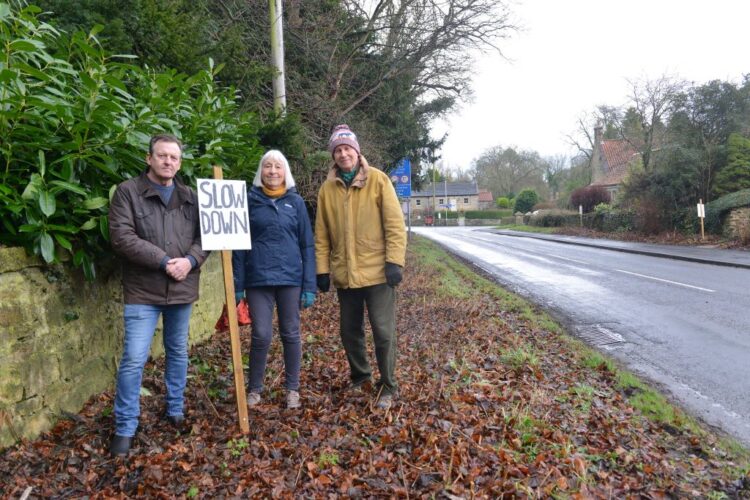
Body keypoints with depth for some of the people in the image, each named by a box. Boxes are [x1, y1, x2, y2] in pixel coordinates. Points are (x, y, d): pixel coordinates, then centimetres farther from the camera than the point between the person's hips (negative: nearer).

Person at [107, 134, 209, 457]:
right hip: (143, 290, -4)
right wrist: (164, 261, -18)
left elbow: (205, 234, 6)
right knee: (134, 359, -3)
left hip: (182, 289, 4)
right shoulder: (127, 192, -3)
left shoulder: (190, 197, 9)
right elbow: (121, 237, -13)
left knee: (178, 353, 16)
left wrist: (191, 260, -14)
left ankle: (175, 411, 33)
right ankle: (124, 428, 12)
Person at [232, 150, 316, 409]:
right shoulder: (249, 200, 3)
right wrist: (237, 284, -3)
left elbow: (307, 245, 4)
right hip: (258, 279, -1)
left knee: (291, 334, 9)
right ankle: (254, 388, 19)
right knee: (261, 335, -1)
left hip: (290, 278, 1)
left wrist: (310, 286, -2)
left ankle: (292, 388, 23)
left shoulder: (296, 202, 5)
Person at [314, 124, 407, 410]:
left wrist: (394, 261, -14)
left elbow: (395, 224, -7)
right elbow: (322, 234, 8)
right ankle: (360, 376, 36)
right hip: (344, 275, 4)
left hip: (377, 272, -4)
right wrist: (322, 269, 4)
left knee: (383, 332, 0)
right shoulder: (327, 188, 6)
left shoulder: (378, 180, -4)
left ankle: (387, 386, 17)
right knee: (349, 332, 15)